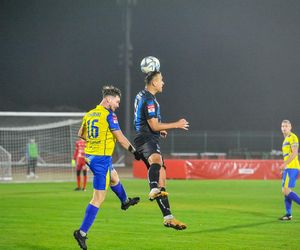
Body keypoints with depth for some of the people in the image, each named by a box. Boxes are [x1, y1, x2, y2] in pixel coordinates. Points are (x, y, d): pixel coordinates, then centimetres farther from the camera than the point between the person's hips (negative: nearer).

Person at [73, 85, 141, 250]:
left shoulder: (89, 114, 7)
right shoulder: (109, 115, -15)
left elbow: (81, 134, 21)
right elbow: (120, 138, -13)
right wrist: (134, 152, -2)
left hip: (90, 155, 9)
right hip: (102, 158, -9)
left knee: (114, 177, 36)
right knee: (99, 198, -6)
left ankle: (125, 202, 61)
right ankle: (82, 232, -9)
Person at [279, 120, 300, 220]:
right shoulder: (286, 139, 21)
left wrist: (284, 164, -23)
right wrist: (284, 167, 22)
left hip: (292, 168, -10)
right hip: (288, 168, 10)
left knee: (286, 191, -15)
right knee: (285, 191, 7)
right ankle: (288, 215, 9)